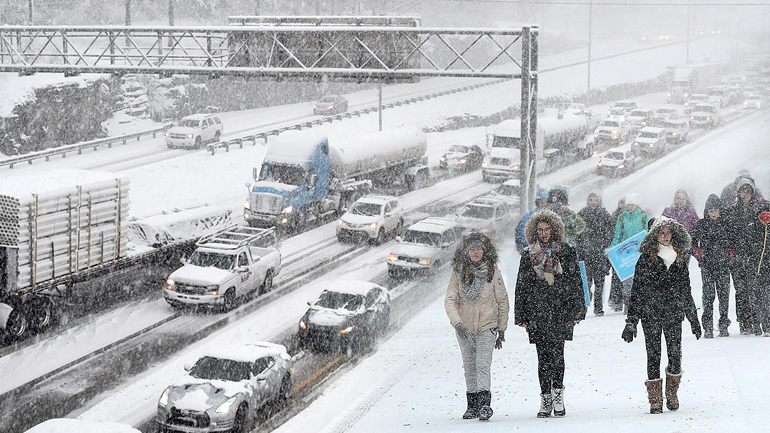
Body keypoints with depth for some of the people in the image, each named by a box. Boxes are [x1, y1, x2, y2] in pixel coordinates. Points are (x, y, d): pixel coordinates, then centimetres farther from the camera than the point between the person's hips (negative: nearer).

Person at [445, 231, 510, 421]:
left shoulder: (493, 272, -3)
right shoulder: (458, 273, -2)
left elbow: (502, 300, 5)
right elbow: (450, 300, -8)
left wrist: (502, 329, 4)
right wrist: (457, 322, -23)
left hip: (487, 326, -3)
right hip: (464, 327, 3)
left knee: (483, 364, -16)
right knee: (469, 367, 10)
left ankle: (485, 403, -21)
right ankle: (473, 404, 19)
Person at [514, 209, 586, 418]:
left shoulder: (566, 252, 6)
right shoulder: (528, 256, 10)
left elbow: (575, 282, 6)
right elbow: (521, 287, 11)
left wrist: (576, 312, 0)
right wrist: (522, 316, 6)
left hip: (561, 311, -2)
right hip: (537, 313, 2)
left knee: (556, 351, -12)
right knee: (543, 356, 1)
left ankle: (557, 394, -1)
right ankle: (546, 399, 6)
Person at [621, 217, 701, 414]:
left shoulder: (680, 258, 9)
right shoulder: (646, 259, -1)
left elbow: (686, 291, 17)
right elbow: (636, 291, -2)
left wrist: (693, 319, 17)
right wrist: (631, 321, -5)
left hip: (674, 313, 3)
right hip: (650, 315, -3)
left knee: (675, 354, 0)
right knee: (653, 355, -1)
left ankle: (672, 394, 20)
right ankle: (655, 400, 6)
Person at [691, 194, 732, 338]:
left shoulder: (726, 223, 6)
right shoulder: (701, 224, 3)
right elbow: (692, 241, 7)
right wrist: (697, 252, -7)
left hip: (723, 264, 1)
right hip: (707, 264, -1)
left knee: (724, 294, 1)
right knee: (709, 295, -6)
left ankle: (724, 326, 9)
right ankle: (708, 327, -3)